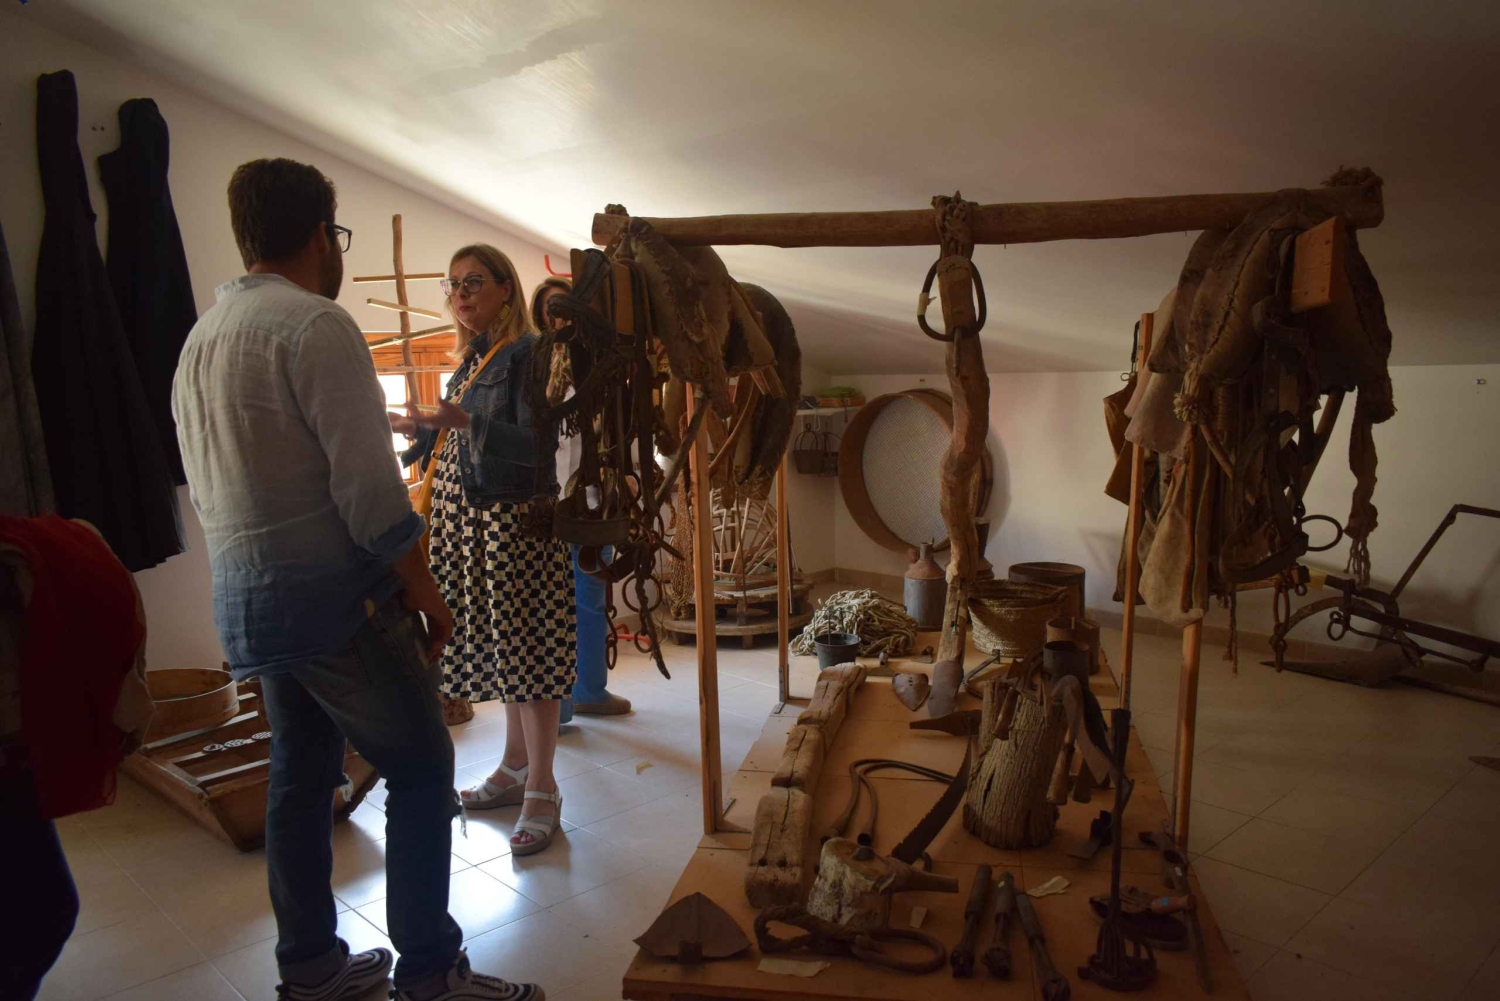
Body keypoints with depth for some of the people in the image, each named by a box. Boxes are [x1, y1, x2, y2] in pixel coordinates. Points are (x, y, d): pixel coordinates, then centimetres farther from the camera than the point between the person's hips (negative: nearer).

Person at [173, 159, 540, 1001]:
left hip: (246, 602, 9)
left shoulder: (200, 339, 14)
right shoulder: (316, 324, -13)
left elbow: (209, 486, 17)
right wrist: (424, 590, -10)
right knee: (421, 769, 0)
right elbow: (368, 485, -19)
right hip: (336, 596, -9)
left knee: (302, 776, 16)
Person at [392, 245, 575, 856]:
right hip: (465, 519, 8)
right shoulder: (470, 361, 17)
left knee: (525, 646, -5)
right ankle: (514, 769, 25)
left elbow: (537, 444, -19)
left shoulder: (527, 353, -8)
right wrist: (421, 430, 7)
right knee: (500, 646, 13)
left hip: (514, 520, -8)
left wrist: (467, 422, -29)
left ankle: (542, 792, 3)